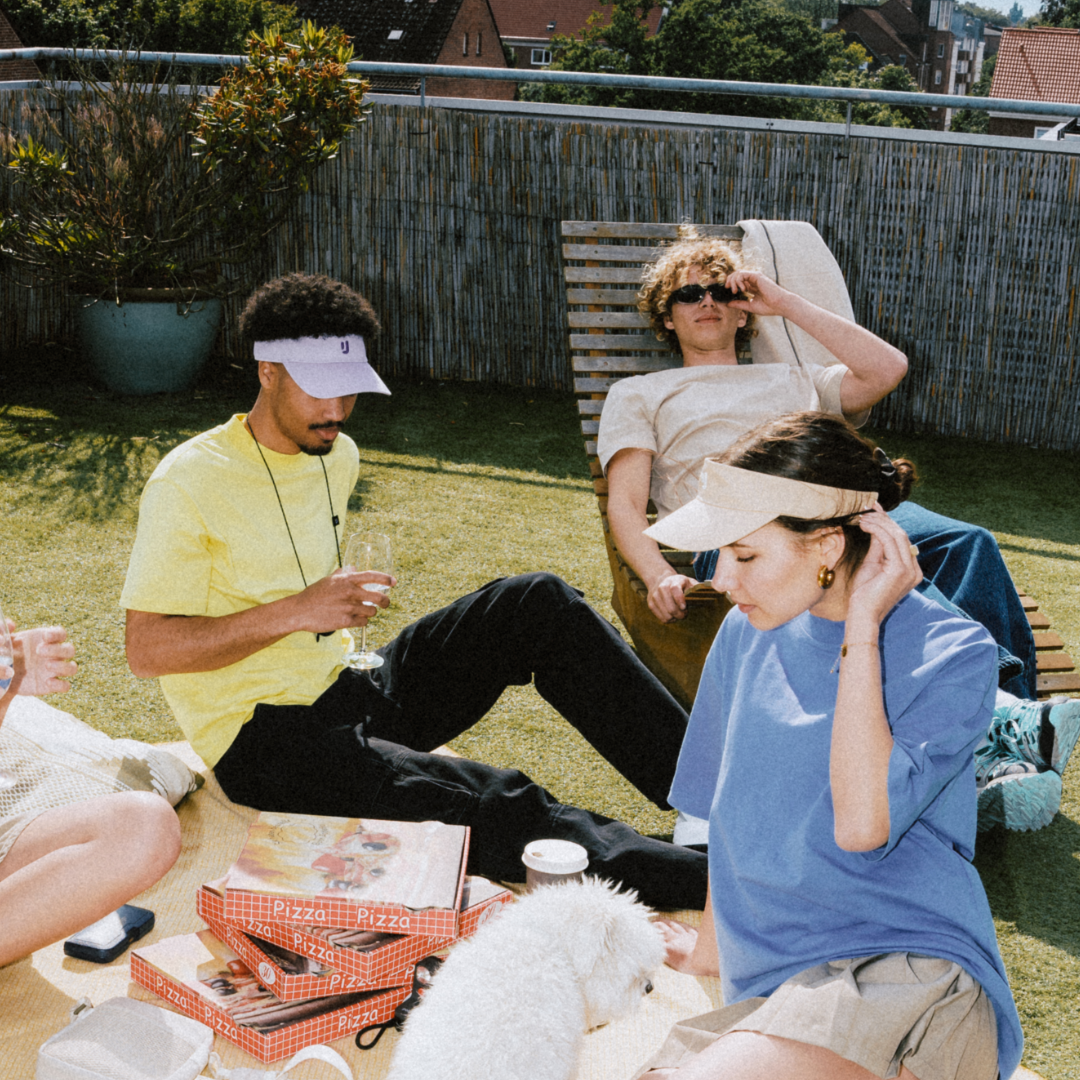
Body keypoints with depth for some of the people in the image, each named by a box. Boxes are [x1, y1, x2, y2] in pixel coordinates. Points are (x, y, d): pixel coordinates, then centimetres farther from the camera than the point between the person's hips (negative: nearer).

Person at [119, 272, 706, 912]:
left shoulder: (338, 456, 11)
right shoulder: (189, 481, -12)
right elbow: (146, 649, -17)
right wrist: (295, 612, -23)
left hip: (347, 691, 8)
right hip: (262, 738, -7)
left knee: (539, 605, -9)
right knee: (493, 810, -32)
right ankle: (705, 884, -37)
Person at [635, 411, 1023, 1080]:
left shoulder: (955, 655, -7)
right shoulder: (750, 632, 8)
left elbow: (863, 824, -21)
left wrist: (862, 628, -17)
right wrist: (711, 947, 32)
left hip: (908, 975, -5)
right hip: (770, 988, 5)